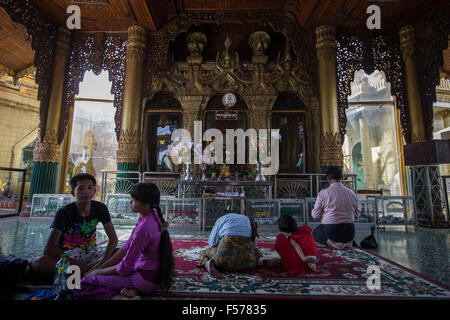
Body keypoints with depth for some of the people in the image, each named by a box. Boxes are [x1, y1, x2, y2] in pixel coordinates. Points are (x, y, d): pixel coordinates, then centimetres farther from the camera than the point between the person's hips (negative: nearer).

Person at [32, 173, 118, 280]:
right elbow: (49, 248, -22)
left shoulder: (100, 209, -7)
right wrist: (80, 266, -26)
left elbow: (113, 239, -7)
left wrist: (103, 261, -23)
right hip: (67, 255, -1)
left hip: (91, 252, 2)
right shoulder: (64, 213, -14)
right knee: (40, 262, -33)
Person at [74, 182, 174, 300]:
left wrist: (96, 272, -3)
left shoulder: (143, 228, -27)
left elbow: (125, 267, -18)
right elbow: (127, 247, 7)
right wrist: (100, 267, 5)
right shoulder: (153, 216, 1)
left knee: (83, 283, -7)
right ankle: (130, 291, 5)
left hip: (146, 279, -9)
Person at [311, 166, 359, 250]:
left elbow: (316, 215, -5)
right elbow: (356, 216, 10)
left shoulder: (323, 193, -10)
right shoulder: (352, 194, 0)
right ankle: (346, 242, 7)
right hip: (349, 233, 4)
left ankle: (330, 242, -4)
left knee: (315, 232, 26)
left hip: (330, 231, -4)